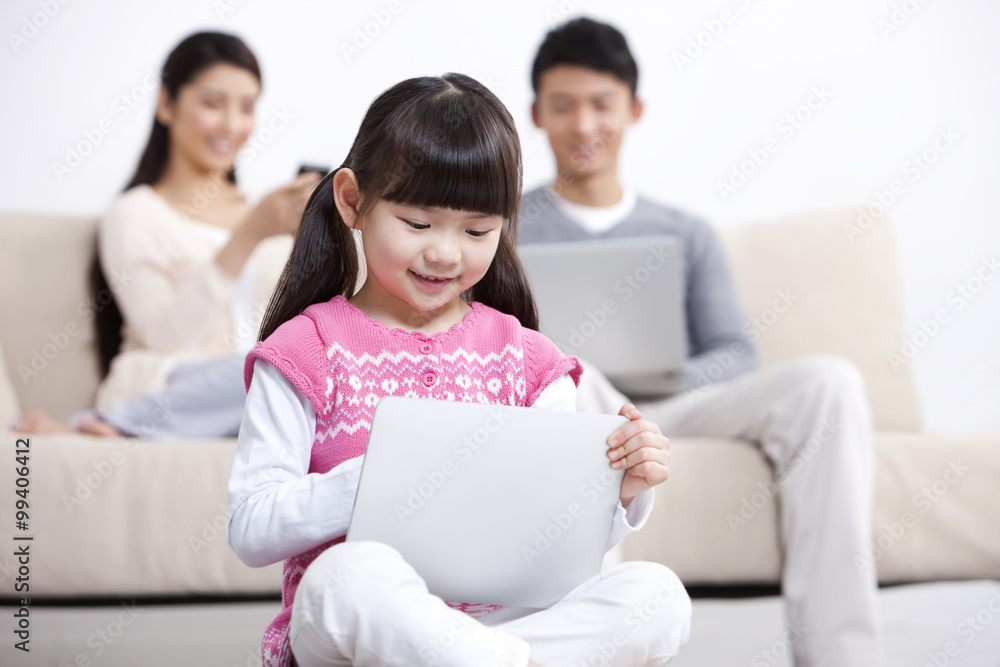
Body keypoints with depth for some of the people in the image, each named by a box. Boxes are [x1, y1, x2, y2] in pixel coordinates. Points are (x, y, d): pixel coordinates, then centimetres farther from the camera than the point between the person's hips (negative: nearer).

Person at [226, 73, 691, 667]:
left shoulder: (523, 355, 13)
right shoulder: (308, 351, 3)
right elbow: (250, 533, -6)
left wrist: (627, 489, -11)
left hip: (499, 616, 4)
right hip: (345, 619, -4)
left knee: (659, 595, -21)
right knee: (351, 573, -39)